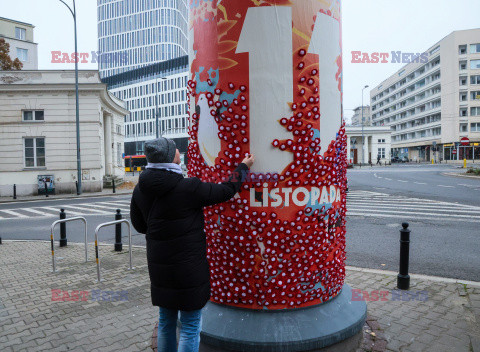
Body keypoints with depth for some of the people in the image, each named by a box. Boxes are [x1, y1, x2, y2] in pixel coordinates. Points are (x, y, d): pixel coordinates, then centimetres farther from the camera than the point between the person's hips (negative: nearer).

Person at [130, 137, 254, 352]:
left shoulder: (141, 189, -1)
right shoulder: (187, 188, -21)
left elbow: (139, 225, 11)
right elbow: (226, 191, -9)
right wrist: (244, 166, 6)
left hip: (159, 266, 7)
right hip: (188, 266, -6)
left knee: (165, 322, 23)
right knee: (190, 326, 8)